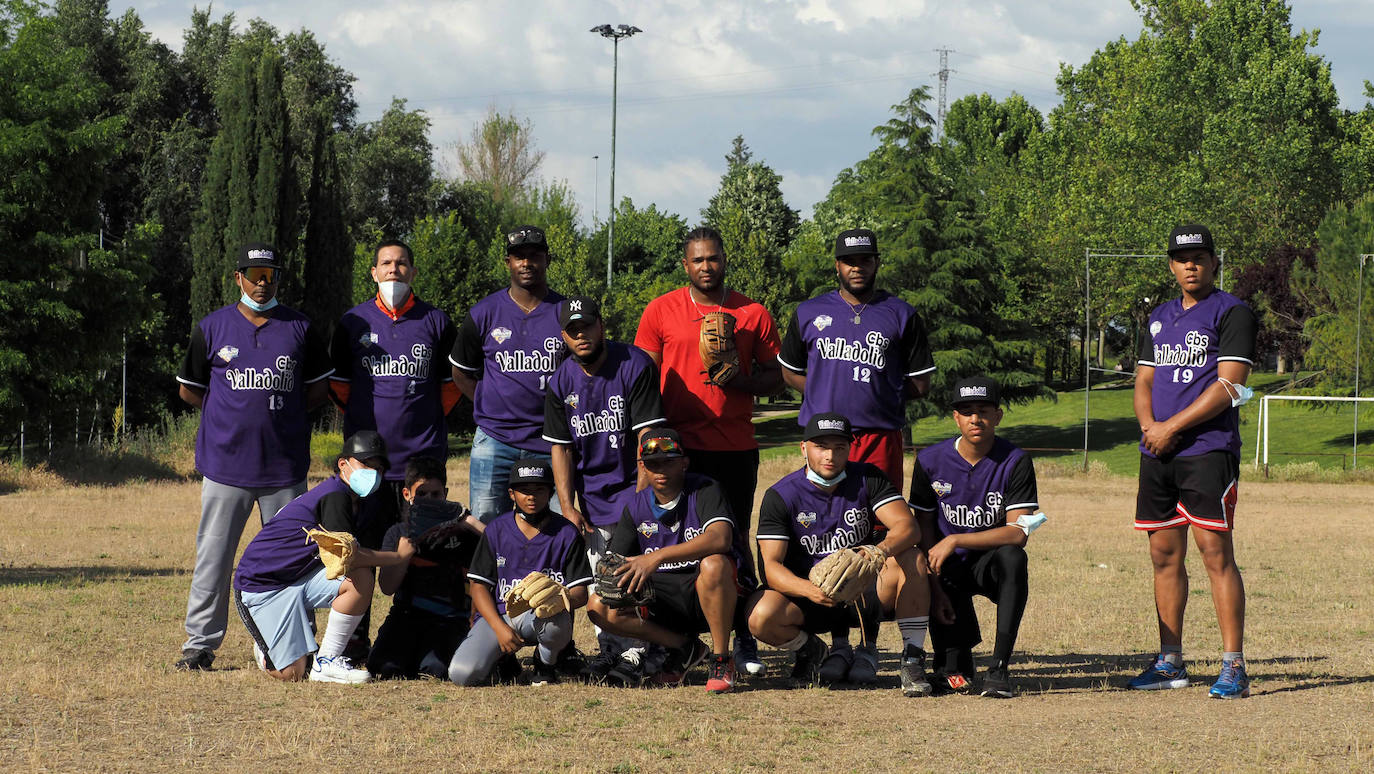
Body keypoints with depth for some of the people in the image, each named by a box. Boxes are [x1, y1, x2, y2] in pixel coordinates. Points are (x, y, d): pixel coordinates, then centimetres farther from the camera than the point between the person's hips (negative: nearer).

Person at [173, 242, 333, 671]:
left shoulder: (300, 329, 8)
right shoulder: (212, 328, 5)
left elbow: (319, 390, 16)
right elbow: (188, 389, 13)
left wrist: (284, 413, 3)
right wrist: (233, 414, 5)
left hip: (285, 468, 1)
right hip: (226, 460, -1)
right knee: (213, 555, 0)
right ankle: (199, 643, 5)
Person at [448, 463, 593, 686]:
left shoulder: (566, 533, 3)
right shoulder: (496, 530, 6)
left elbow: (580, 593, -2)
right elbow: (479, 586, 3)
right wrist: (500, 627, -13)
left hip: (544, 616, -1)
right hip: (499, 615, 1)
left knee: (556, 621, -40)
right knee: (463, 674, -24)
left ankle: (545, 665, -3)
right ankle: (500, 656, 14)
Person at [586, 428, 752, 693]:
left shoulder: (705, 491, -11)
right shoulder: (636, 507, 7)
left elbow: (720, 539, -31)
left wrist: (657, 557, -38)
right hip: (664, 599, 5)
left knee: (714, 564, -39)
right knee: (599, 607, -16)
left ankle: (721, 659, -20)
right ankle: (684, 648, 2)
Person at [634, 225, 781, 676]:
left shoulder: (753, 314, 7)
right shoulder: (661, 310, 6)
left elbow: (776, 378, 9)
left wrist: (739, 379, -10)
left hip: (735, 447, 1)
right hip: (679, 447, 0)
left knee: (736, 539, 2)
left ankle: (744, 640, 6)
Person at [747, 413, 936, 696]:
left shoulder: (867, 479, -3)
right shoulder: (781, 496, -8)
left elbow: (908, 526, -16)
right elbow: (771, 565, -16)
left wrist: (883, 549, -40)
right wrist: (809, 590, -37)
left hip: (864, 592, 1)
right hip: (808, 597, -1)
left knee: (912, 559, -27)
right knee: (761, 615, -31)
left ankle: (912, 660, -20)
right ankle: (813, 652, 3)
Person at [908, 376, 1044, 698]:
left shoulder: (1015, 462, -10)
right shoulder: (930, 461, -4)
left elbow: (1018, 533, -19)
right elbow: (923, 531, 0)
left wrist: (955, 541, -26)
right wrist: (935, 590, -11)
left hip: (990, 563, 0)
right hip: (948, 569, 0)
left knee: (1013, 558, -38)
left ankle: (999, 669, -35)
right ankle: (954, 666, 15)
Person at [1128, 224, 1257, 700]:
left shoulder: (1231, 313, -2)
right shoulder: (1160, 318, 20)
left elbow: (1228, 385, -10)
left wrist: (1172, 427, -13)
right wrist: (1148, 424, -2)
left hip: (1208, 450, -7)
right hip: (1157, 453, 7)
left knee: (1215, 553, -12)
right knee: (1164, 555, 8)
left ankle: (1234, 668, -12)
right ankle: (1170, 664, 14)